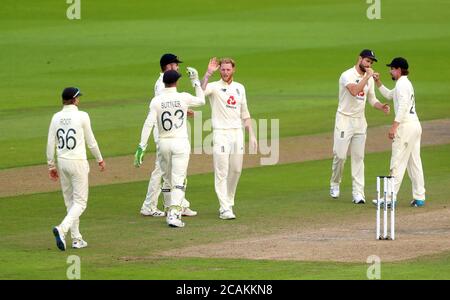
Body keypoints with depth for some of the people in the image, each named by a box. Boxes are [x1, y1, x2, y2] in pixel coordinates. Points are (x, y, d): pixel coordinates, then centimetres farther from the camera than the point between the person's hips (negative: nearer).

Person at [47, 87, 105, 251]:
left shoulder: (56, 118, 2)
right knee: (80, 202, -1)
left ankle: (76, 239, 17)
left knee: (70, 201, 15)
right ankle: (62, 229, -24)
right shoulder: (82, 116, -9)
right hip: (78, 162, -5)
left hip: (62, 162, 5)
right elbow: (91, 142, -4)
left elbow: (50, 144, 3)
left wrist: (51, 166, 12)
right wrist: (100, 160, 10)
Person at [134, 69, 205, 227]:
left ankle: (170, 212, 25)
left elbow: (149, 124, -11)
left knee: (167, 180, 17)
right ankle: (174, 214, -18)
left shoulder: (156, 101, -5)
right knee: (179, 180, -5)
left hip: (163, 143, 2)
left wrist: (141, 147, -10)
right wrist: (195, 81, 25)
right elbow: (201, 100, 16)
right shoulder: (184, 98, -5)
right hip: (181, 143, -2)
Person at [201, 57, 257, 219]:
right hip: (221, 133, -5)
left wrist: (251, 135, 12)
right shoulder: (214, 87, -3)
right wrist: (208, 73, -37)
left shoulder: (239, 88, 13)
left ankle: (228, 202, 25)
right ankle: (225, 209, -10)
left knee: (236, 170, 9)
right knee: (221, 172, -8)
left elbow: (244, 113, 18)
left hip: (237, 133, 5)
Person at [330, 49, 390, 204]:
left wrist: (381, 106, -6)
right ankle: (334, 184, 18)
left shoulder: (369, 78, 10)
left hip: (360, 121, 6)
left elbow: (371, 98, 14)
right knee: (340, 155, -6)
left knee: (358, 157, 3)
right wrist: (367, 77, -25)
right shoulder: (347, 75, -13)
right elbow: (354, 91, -30)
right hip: (344, 120, -6)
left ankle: (358, 193, 2)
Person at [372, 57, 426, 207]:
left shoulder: (402, 84, -11)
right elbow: (388, 95, 36)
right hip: (415, 125, 10)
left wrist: (394, 126, -26)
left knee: (397, 163, -9)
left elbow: (403, 106, -22)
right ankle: (419, 198, 10)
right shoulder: (405, 84, 21)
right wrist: (378, 82, 26)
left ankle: (390, 198, -10)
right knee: (414, 163, 10)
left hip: (406, 126, -10)